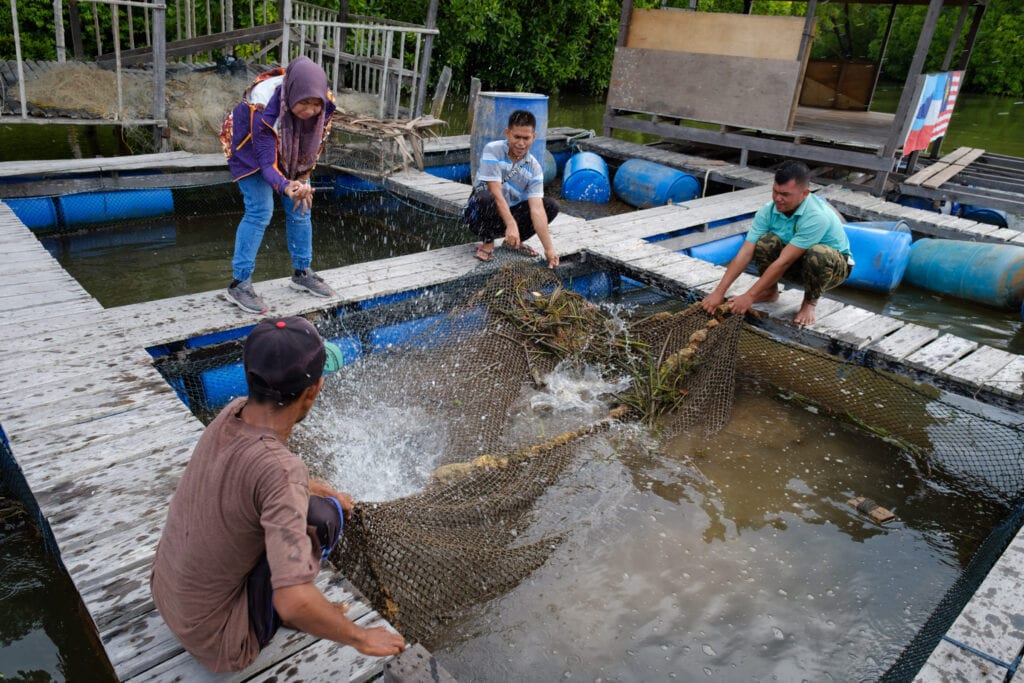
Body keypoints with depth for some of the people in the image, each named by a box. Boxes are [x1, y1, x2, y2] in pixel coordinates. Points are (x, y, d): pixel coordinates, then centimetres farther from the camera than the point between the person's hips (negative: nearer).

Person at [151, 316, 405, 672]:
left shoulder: (233, 412, -12)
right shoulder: (281, 469, -34)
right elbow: (294, 603, -39)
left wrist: (328, 490, 18)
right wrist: (360, 637, -22)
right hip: (217, 642, -7)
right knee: (323, 514, -12)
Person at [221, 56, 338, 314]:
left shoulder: (325, 105, -26)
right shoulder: (264, 110, -41)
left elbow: (313, 148, -8)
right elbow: (267, 163, -39)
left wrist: (302, 182, -9)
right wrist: (286, 186, -58)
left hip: (289, 150, 5)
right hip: (250, 146, -5)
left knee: (300, 209, 4)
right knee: (260, 211, -14)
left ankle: (302, 273, 21)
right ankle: (239, 284, -6)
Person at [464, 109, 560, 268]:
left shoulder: (534, 168, -8)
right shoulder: (492, 150, -18)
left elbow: (537, 209, -16)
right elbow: (496, 193, -25)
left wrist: (549, 248, -25)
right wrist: (511, 224, -37)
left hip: (511, 212, 4)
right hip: (480, 213, -4)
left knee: (551, 206, -11)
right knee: (486, 198, -39)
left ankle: (514, 242, 5)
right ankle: (487, 242, -10)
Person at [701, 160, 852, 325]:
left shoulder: (817, 216, -34)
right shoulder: (768, 211, -19)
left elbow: (783, 262, -36)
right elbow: (745, 253, -22)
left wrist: (749, 296, -35)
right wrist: (719, 292, -30)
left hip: (833, 264, -4)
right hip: (797, 261, 4)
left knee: (817, 255, -39)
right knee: (766, 241, -25)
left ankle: (810, 301, -9)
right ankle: (770, 291, 0)